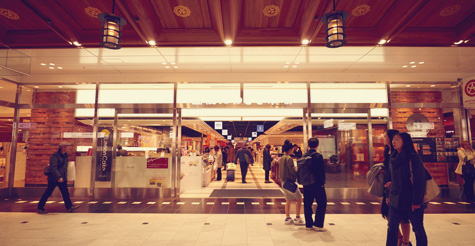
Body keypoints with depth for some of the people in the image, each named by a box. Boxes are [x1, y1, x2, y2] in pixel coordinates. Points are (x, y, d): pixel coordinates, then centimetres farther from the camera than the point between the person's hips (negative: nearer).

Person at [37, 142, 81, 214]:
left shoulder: (65, 156, 10)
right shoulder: (54, 156, -15)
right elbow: (53, 168, -23)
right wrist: (58, 177, -29)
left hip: (62, 178, 7)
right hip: (53, 178, -7)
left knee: (65, 192, 4)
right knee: (48, 193, 4)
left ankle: (69, 206, 5)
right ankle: (40, 208, 21)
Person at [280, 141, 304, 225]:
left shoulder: (281, 158, 11)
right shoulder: (289, 159, -17)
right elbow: (292, 171, -19)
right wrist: (298, 175, -2)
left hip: (284, 182, 9)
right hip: (290, 182, -9)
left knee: (288, 200, 14)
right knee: (299, 198, 3)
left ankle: (287, 218, 18)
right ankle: (297, 218, 7)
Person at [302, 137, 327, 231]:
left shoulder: (304, 156, 5)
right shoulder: (318, 156, -14)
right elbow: (321, 171, -16)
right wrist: (322, 183, -8)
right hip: (317, 184, -6)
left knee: (307, 204, 11)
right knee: (322, 204, 7)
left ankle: (309, 224, 19)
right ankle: (318, 225, 8)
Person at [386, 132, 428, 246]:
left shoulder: (413, 158, -9)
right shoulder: (393, 159, 9)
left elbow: (420, 179, -12)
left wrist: (417, 201, -15)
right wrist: (389, 195, 13)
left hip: (411, 201, -5)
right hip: (396, 200, 5)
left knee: (418, 229, 9)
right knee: (391, 228, 6)